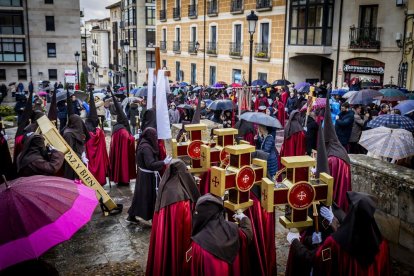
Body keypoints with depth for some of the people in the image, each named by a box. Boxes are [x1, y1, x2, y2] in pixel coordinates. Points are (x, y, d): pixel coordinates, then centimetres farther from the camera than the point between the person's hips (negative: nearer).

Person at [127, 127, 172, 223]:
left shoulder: (143, 144, 4)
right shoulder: (146, 148, -25)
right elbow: (150, 164, -30)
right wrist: (164, 162, -27)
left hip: (143, 174, 9)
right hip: (149, 176, -9)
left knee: (140, 195, 18)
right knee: (151, 197, 3)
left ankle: (131, 216, 27)